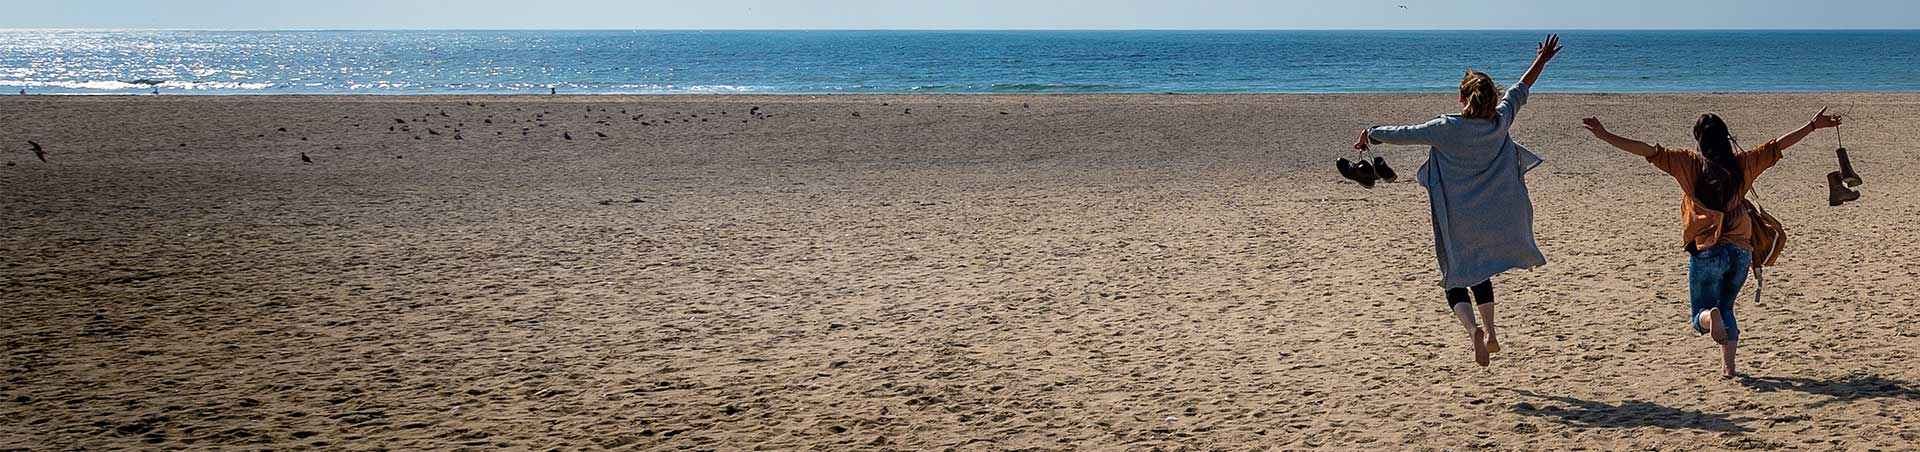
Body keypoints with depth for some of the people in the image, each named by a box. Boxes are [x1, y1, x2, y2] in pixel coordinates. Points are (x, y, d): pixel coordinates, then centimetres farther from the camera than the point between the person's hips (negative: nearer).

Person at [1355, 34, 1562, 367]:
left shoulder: (1445, 129, -13)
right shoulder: (1499, 124, -4)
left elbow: (1402, 134, -4)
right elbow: (1520, 91, 12)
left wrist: (1372, 134, 15)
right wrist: (1542, 60, 28)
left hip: (1456, 223, -4)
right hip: (1493, 221, 4)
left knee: (1456, 280, 5)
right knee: (1480, 272, 26)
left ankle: (1473, 329, -21)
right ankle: (1490, 333, 21)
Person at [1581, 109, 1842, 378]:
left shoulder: (1690, 163, -4)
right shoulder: (1742, 163, 4)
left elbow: (1650, 152, -10)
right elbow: (1778, 146, 13)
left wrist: (1604, 136, -10)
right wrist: (1813, 125, 23)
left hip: (1707, 251, -3)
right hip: (1741, 250, 3)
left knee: (1702, 316, 7)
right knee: (1726, 307, 22)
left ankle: (1709, 317, -28)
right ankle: (1728, 365, 12)